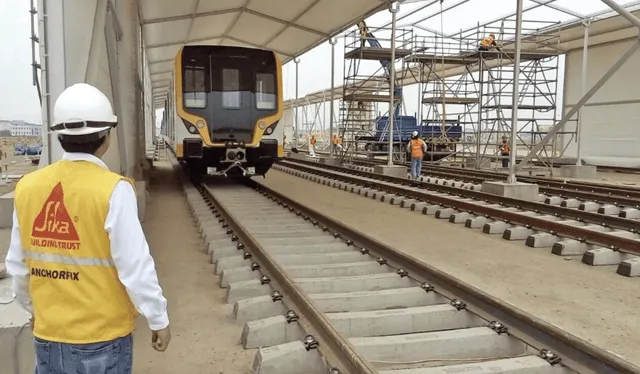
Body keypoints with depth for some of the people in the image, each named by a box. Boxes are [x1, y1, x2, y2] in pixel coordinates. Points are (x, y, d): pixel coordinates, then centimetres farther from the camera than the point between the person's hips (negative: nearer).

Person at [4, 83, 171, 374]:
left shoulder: (28, 187, -4)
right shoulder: (113, 189, -19)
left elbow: (18, 265, 6)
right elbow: (135, 267, -18)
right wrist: (158, 319, -6)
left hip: (47, 334, 4)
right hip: (102, 336, -4)